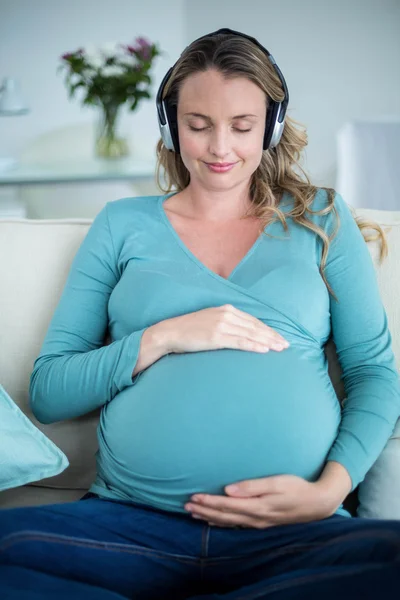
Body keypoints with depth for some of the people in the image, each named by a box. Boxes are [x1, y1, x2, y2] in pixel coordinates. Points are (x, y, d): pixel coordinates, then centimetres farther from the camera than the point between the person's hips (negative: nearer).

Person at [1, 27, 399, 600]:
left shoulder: (321, 219, 17)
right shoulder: (122, 226, 16)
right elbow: (47, 391, 11)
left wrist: (330, 489, -8)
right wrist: (161, 339, -5)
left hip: (294, 532, 0)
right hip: (131, 524, 0)